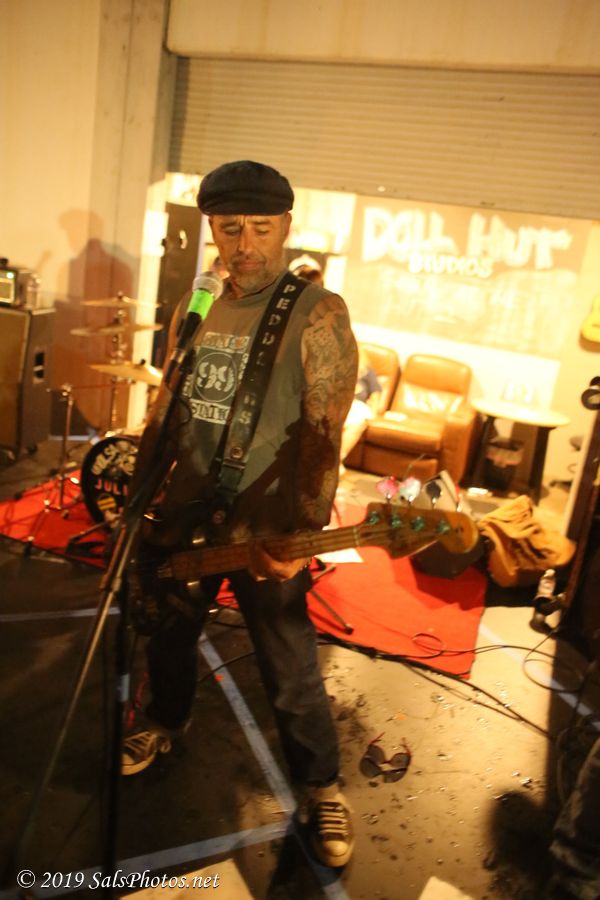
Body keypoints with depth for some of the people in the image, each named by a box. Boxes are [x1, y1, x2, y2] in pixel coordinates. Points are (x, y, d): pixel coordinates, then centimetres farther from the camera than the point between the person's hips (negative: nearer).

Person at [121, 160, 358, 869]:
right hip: (183, 513, 5)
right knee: (168, 632, 24)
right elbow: (166, 409, 12)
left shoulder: (318, 316, -14)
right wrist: (137, 496, 11)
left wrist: (297, 533, -28)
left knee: (290, 673, 7)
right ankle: (166, 722, 56)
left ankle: (321, 786, 35)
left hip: (267, 529, -5)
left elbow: (322, 437, -19)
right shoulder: (194, 306, 4)